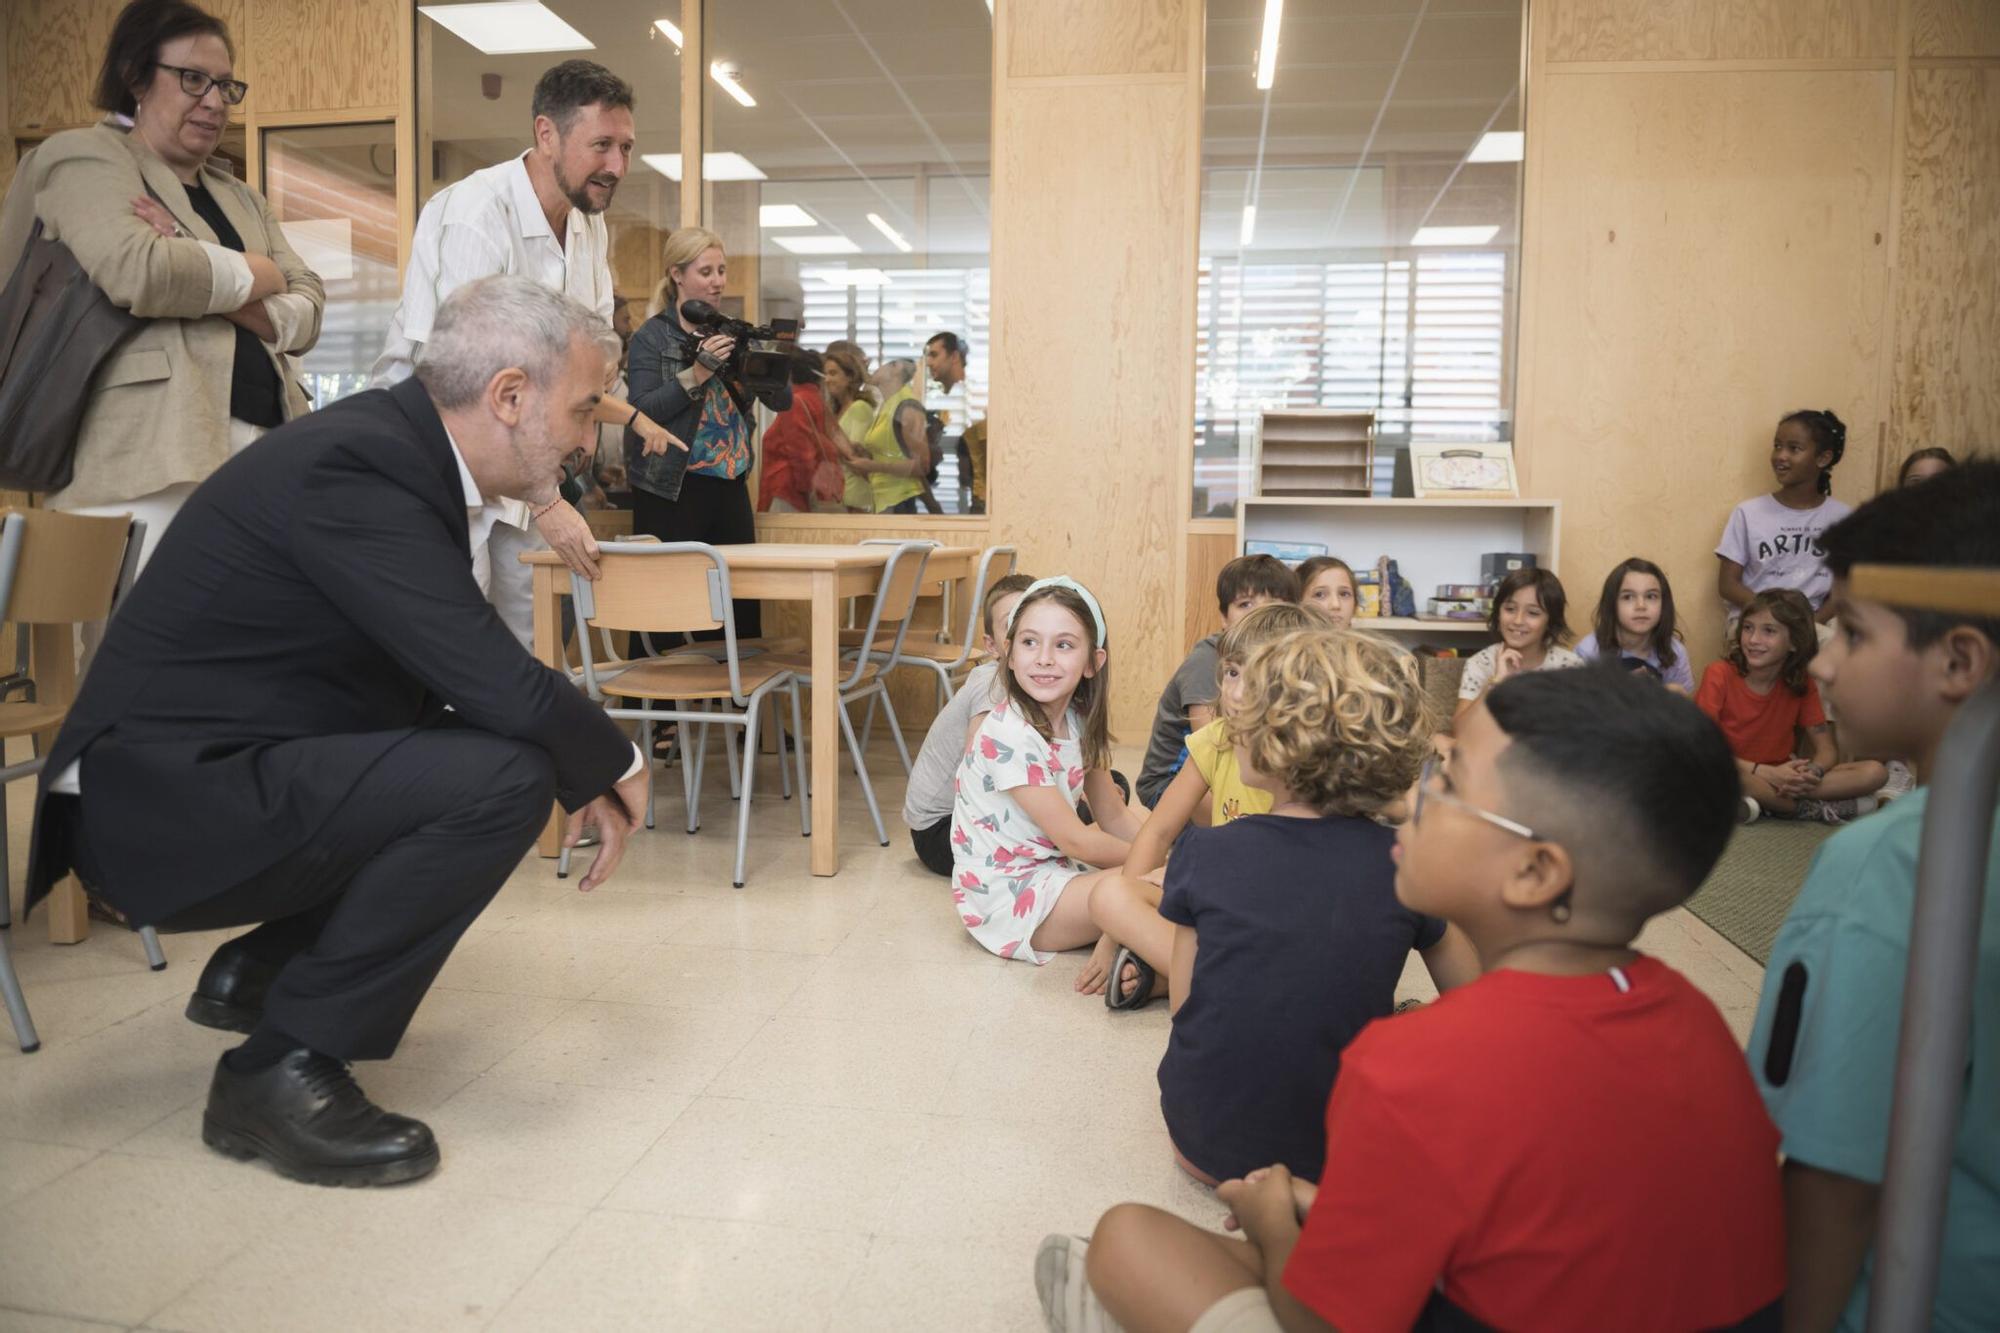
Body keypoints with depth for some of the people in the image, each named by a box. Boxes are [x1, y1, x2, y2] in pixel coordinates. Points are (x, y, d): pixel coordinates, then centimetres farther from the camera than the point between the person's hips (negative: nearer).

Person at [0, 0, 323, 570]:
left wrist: (209, 281, -6)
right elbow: (138, 273, -14)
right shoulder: (86, 158, 6)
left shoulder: (242, 198, 25)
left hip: (264, 454, 6)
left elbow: (309, 311, 11)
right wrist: (258, 275, 1)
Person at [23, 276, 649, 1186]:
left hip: (205, 769, 10)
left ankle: (257, 971, 22)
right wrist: (614, 765, -9)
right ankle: (286, 1067, -10)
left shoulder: (394, 444, 6)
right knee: (503, 779, -25)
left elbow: (459, 671, 14)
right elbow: (503, 686, -29)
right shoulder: (356, 465, -23)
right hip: (163, 801, -10)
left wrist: (581, 774, 7)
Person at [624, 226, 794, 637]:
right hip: (671, 491, -5)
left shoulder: (732, 333, 13)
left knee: (741, 601, 3)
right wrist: (696, 374, -20)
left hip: (730, 484, 5)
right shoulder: (652, 337, 0)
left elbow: (782, 402, 9)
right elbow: (642, 411, -12)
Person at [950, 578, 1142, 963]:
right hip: (1004, 898, -8)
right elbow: (1074, 840, -18)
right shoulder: (1008, 736, -23)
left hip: (1051, 871, 8)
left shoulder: (1078, 721, 1)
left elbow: (1113, 816, 10)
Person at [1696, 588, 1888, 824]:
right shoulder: (1720, 674, -8)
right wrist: (1767, 773, -25)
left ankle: (1764, 803, -24)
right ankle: (1818, 810, -23)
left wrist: (1812, 773, -23)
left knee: (1875, 772, -14)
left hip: (1780, 780, 4)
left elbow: (1827, 751, 1)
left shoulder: (1802, 685, 4)